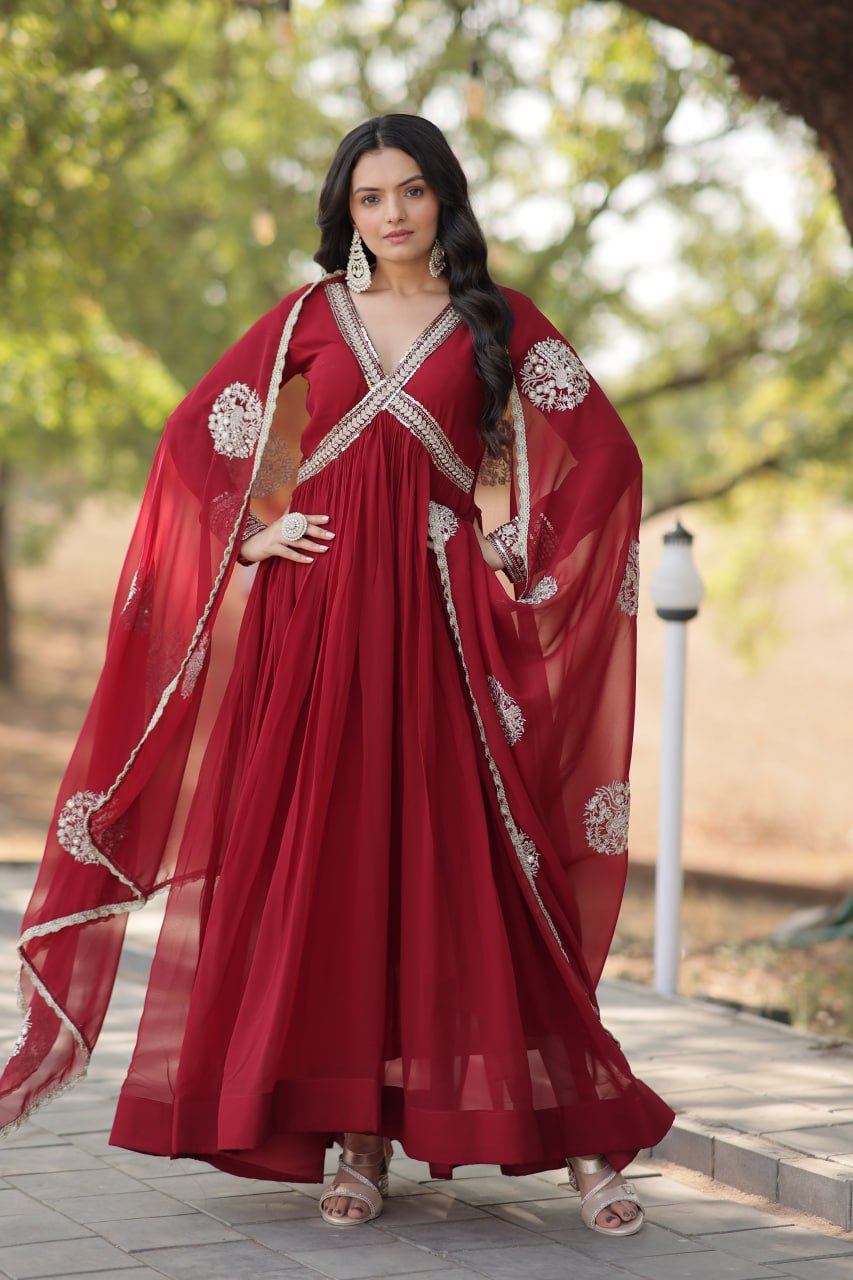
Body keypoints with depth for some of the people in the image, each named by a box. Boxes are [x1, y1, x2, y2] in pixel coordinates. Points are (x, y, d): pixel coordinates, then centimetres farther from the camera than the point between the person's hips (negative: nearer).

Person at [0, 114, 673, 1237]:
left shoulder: (497, 323, 9)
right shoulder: (308, 320, 12)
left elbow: (603, 454, 6)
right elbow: (196, 438, 15)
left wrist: (520, 559, -3)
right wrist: (252, 532, 2)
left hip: (438, 618, -2)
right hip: (318, 608, 2)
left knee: (459, 864, -7)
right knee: (328, 858, -2)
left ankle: (583, 1136, -4)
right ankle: (360, 1138, 4)